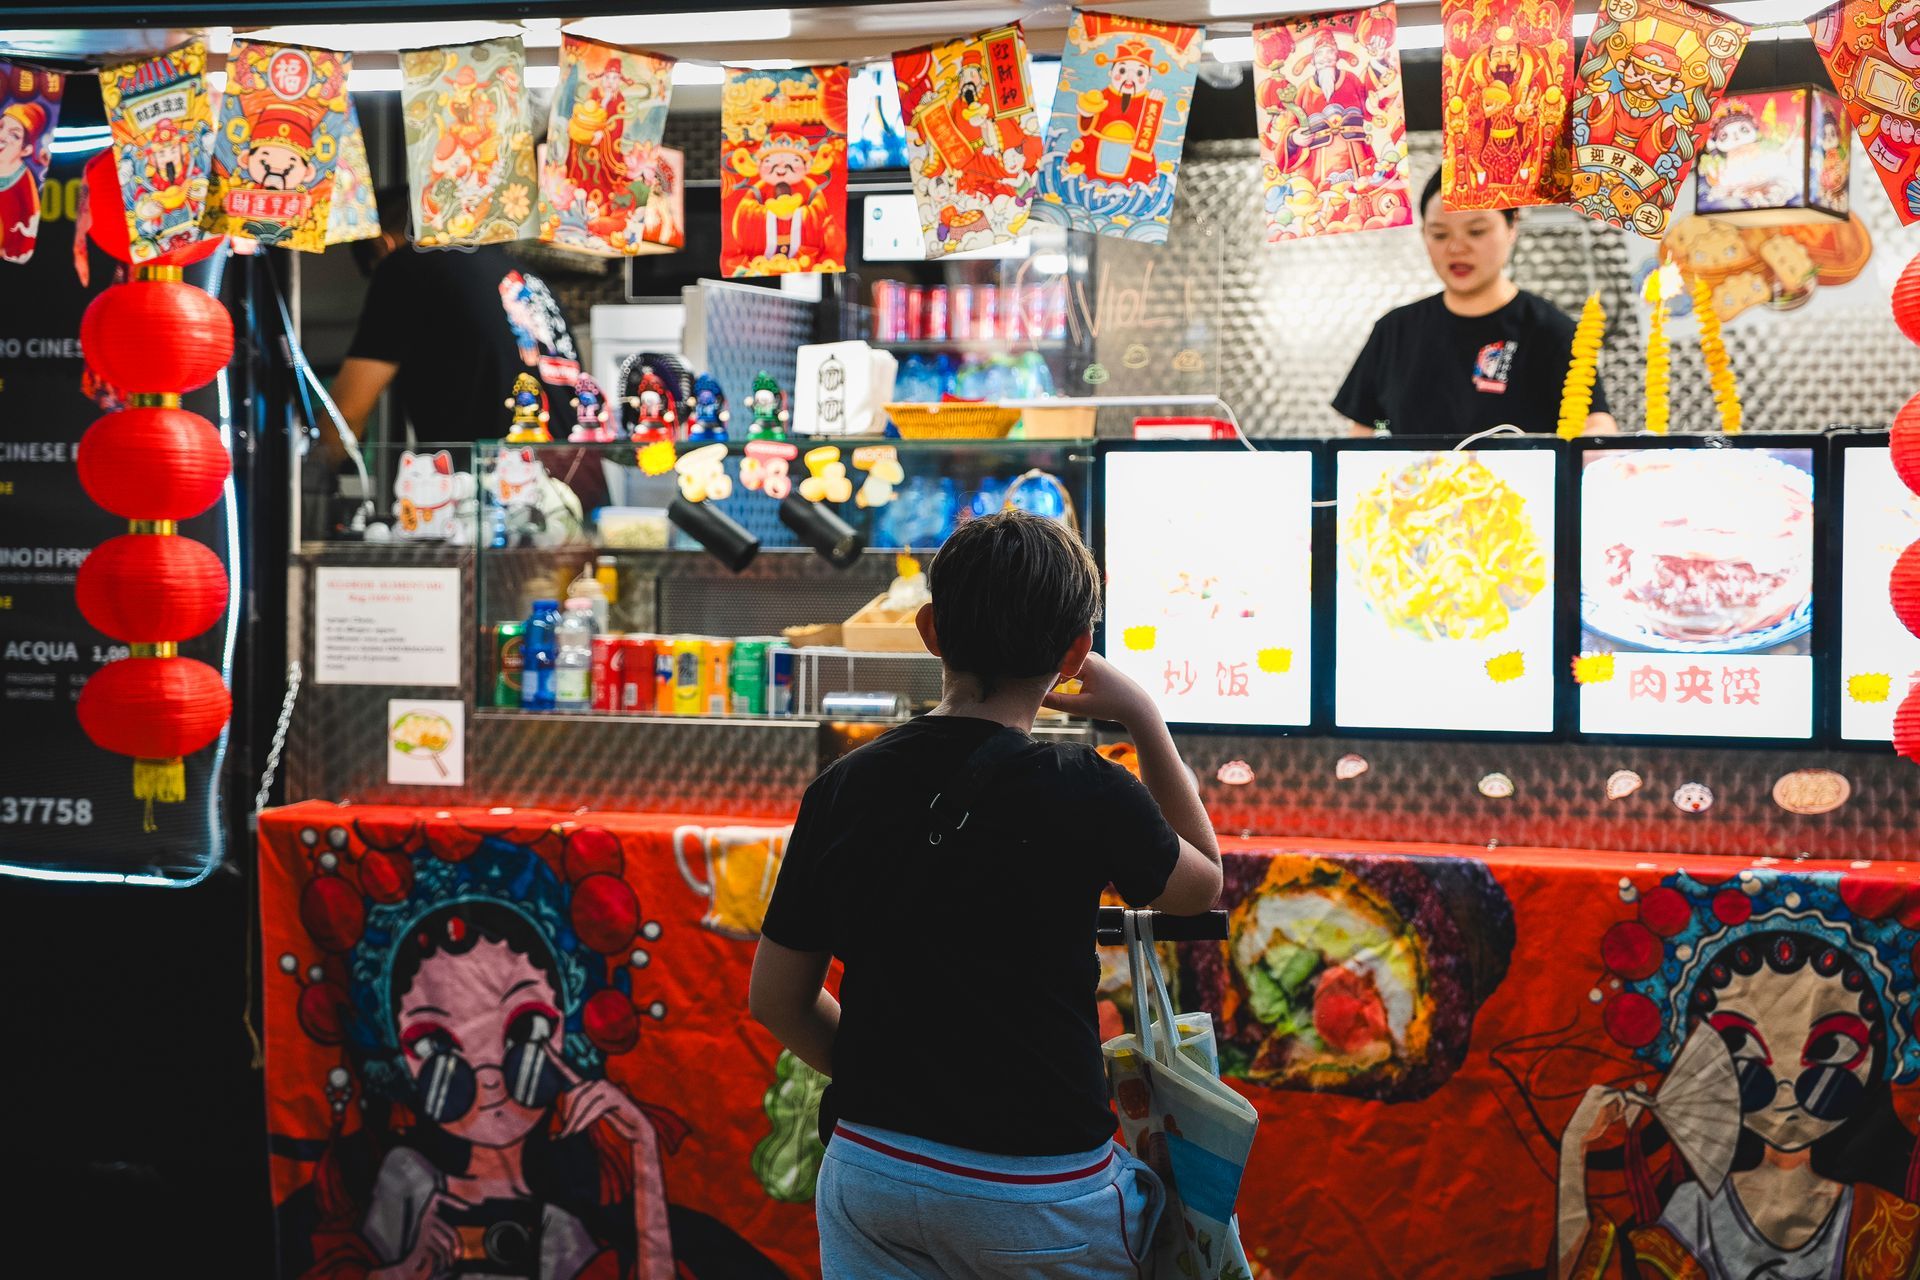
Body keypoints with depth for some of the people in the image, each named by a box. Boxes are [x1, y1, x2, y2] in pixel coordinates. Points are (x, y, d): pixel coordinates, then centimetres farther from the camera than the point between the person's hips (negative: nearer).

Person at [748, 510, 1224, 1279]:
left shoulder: (844, 788, -3)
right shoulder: (1084, 796, -14)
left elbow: (776, 999, 6)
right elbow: (1201, 883, 9)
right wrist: (1144, 720, 14)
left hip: (870, 1173, 4)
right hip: (1038, 1188, -4)